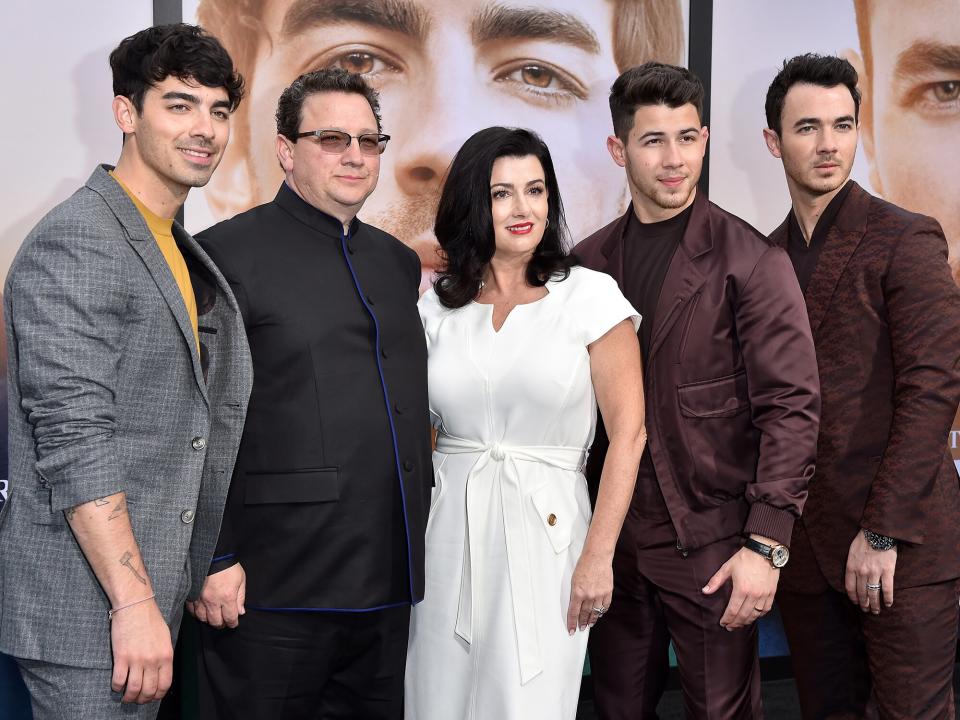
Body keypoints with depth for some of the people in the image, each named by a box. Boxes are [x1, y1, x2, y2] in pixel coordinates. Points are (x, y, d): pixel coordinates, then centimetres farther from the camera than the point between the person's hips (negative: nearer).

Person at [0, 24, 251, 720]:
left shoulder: (179, 251, 15)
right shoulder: (75, 244, -15)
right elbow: (73, 442, -21)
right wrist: (134, 603, -22)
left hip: (149, 594, 9)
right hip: (88, 611, -9)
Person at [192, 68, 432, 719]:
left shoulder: (399, 262, 14)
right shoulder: (228, 254, -6)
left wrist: (419, 527, 15)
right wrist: (213, 560, -13)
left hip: (387, 585, 6)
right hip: (276, 588, -6)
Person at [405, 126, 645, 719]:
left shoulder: (590, 296, -4)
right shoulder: (437, 307, 5)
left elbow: (628, 431, -6)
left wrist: (598, 556, -10)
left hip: (545, 529, -3)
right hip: (446, 531, 3)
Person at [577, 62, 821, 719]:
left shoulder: (750, 260, -8)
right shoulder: (588, 262, 6)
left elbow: (791, 406, -11)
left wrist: (766, 545, -16)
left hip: (712, 547, -4)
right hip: (612, 541, 4)